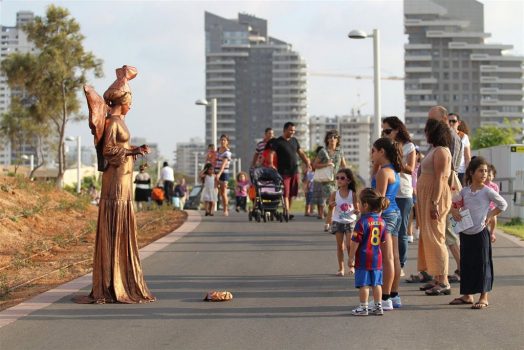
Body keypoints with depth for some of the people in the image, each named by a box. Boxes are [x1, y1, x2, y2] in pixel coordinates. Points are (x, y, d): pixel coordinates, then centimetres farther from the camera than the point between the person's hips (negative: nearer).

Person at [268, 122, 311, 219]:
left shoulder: (294, 141, 14)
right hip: (284, 171, -6)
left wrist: (307, 162, 8)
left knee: (291, 193, 7)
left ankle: (287, 211, 15)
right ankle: (286, 212, -15)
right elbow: (271, 153, -15)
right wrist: (271, 164, -30)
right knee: (285, 193, -10)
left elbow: (301, 153, 20)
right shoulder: (278, 142, -5)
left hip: (294, 171, 6)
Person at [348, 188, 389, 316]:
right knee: (376, 283, 11)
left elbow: (355, 243, -15)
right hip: (377, 258, 6)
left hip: (363, 258, -6)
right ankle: (378, 307, 15)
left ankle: (363, 307, 5)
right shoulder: (381, 221, 4)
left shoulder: (362, 222, -16)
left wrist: (351, 261, -9)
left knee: (363, 284, 1)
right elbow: (383, 242, 12)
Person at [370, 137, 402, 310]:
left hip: (385, 214, -10)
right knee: (394, 257, 12)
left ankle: (385, 298, -7)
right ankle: (394, 295, 17)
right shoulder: (393, 171, 14)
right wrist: (376, 166, 18)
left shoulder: (384, 172, -14)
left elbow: (380, 197, -18)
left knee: (387, 258, -8)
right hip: (395, 213, 10)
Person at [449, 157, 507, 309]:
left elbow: (503, 204, 3)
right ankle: (467, 295, 21)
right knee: (466, 264, 11)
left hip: (480, 232, -5)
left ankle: (484, 298, 4)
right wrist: (454, 211, -3)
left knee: (482, 264, -1)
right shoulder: (465, 191, 6)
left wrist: (490, 215, -3)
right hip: (465, 233, 5)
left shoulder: (487, 191, -6)